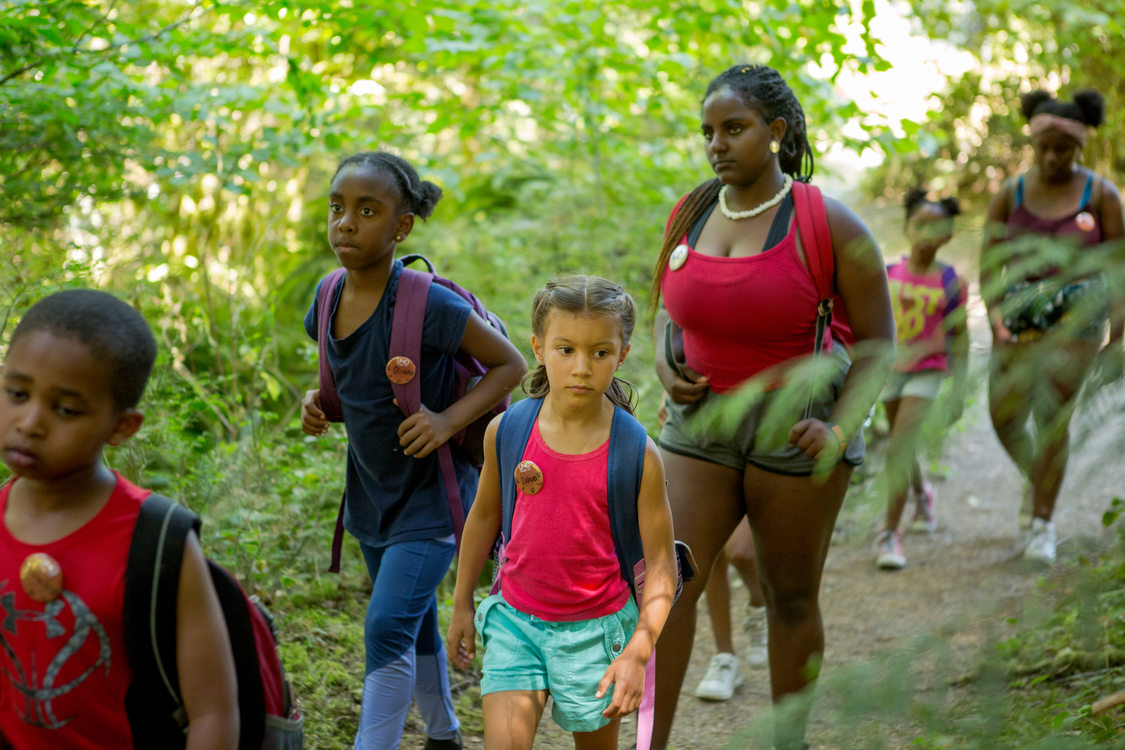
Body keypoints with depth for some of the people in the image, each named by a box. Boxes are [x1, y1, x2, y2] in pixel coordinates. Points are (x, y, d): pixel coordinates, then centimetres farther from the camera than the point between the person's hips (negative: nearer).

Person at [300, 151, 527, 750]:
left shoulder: (428, 305, -24)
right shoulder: (328, 299, -4)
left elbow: (510, 365, -13)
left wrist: (449, 419, -25)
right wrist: (318, 402, -6)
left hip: (431, 493, -7)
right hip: (372, 493, 7)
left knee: (387, 627, -17)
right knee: (414, 625, 22)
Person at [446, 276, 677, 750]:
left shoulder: (636, 454, -14)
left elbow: (661, 565, -10)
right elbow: (484, 515, 10)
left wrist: (637, 654, -18)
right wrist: (462, 605, 15)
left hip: (594, 630, -1)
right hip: (515, 620, 2)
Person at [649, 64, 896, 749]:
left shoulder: (828, 225, -10)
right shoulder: (690, 213, 3)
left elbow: (878, 340, -5)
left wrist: (840, 429, -18)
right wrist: (666, 369, -2)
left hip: (795, 428, -3)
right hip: (702, 423, 4)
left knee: (791, 597, 8)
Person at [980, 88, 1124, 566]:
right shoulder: (1010, 196, 4)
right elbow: (989, 264, 4)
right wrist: (995, 312, -13)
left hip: (1077, 311, -3)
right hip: (1021, 312, 3)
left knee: (1053, 409, -16)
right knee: (1005, 417, 0)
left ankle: (1043, 523, -8)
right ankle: (1037, 478, 33)